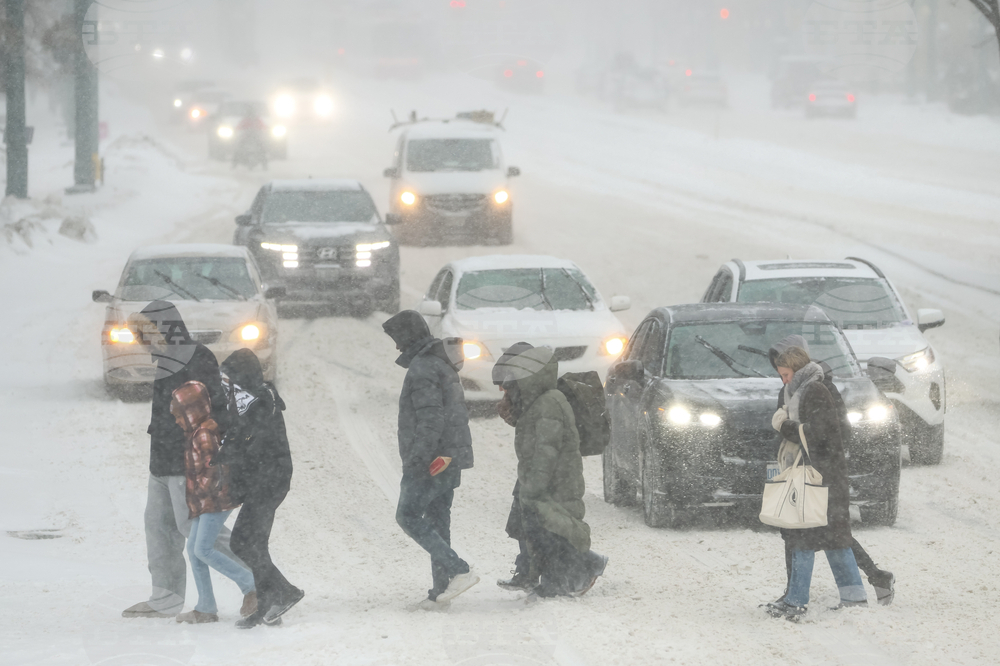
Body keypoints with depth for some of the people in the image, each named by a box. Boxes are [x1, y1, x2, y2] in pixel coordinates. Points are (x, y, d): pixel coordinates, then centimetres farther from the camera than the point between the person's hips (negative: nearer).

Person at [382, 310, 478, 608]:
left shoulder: (421, 369, -16)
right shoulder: (444, 365, 16)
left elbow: (431, 419, -23)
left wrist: (417, 459, -22)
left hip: (430, 460, -10)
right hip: (452, 458, 10)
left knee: (409, 516, -4)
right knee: (437, 519, 12)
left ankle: (459, 571, -15)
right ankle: (442, 588, 12)